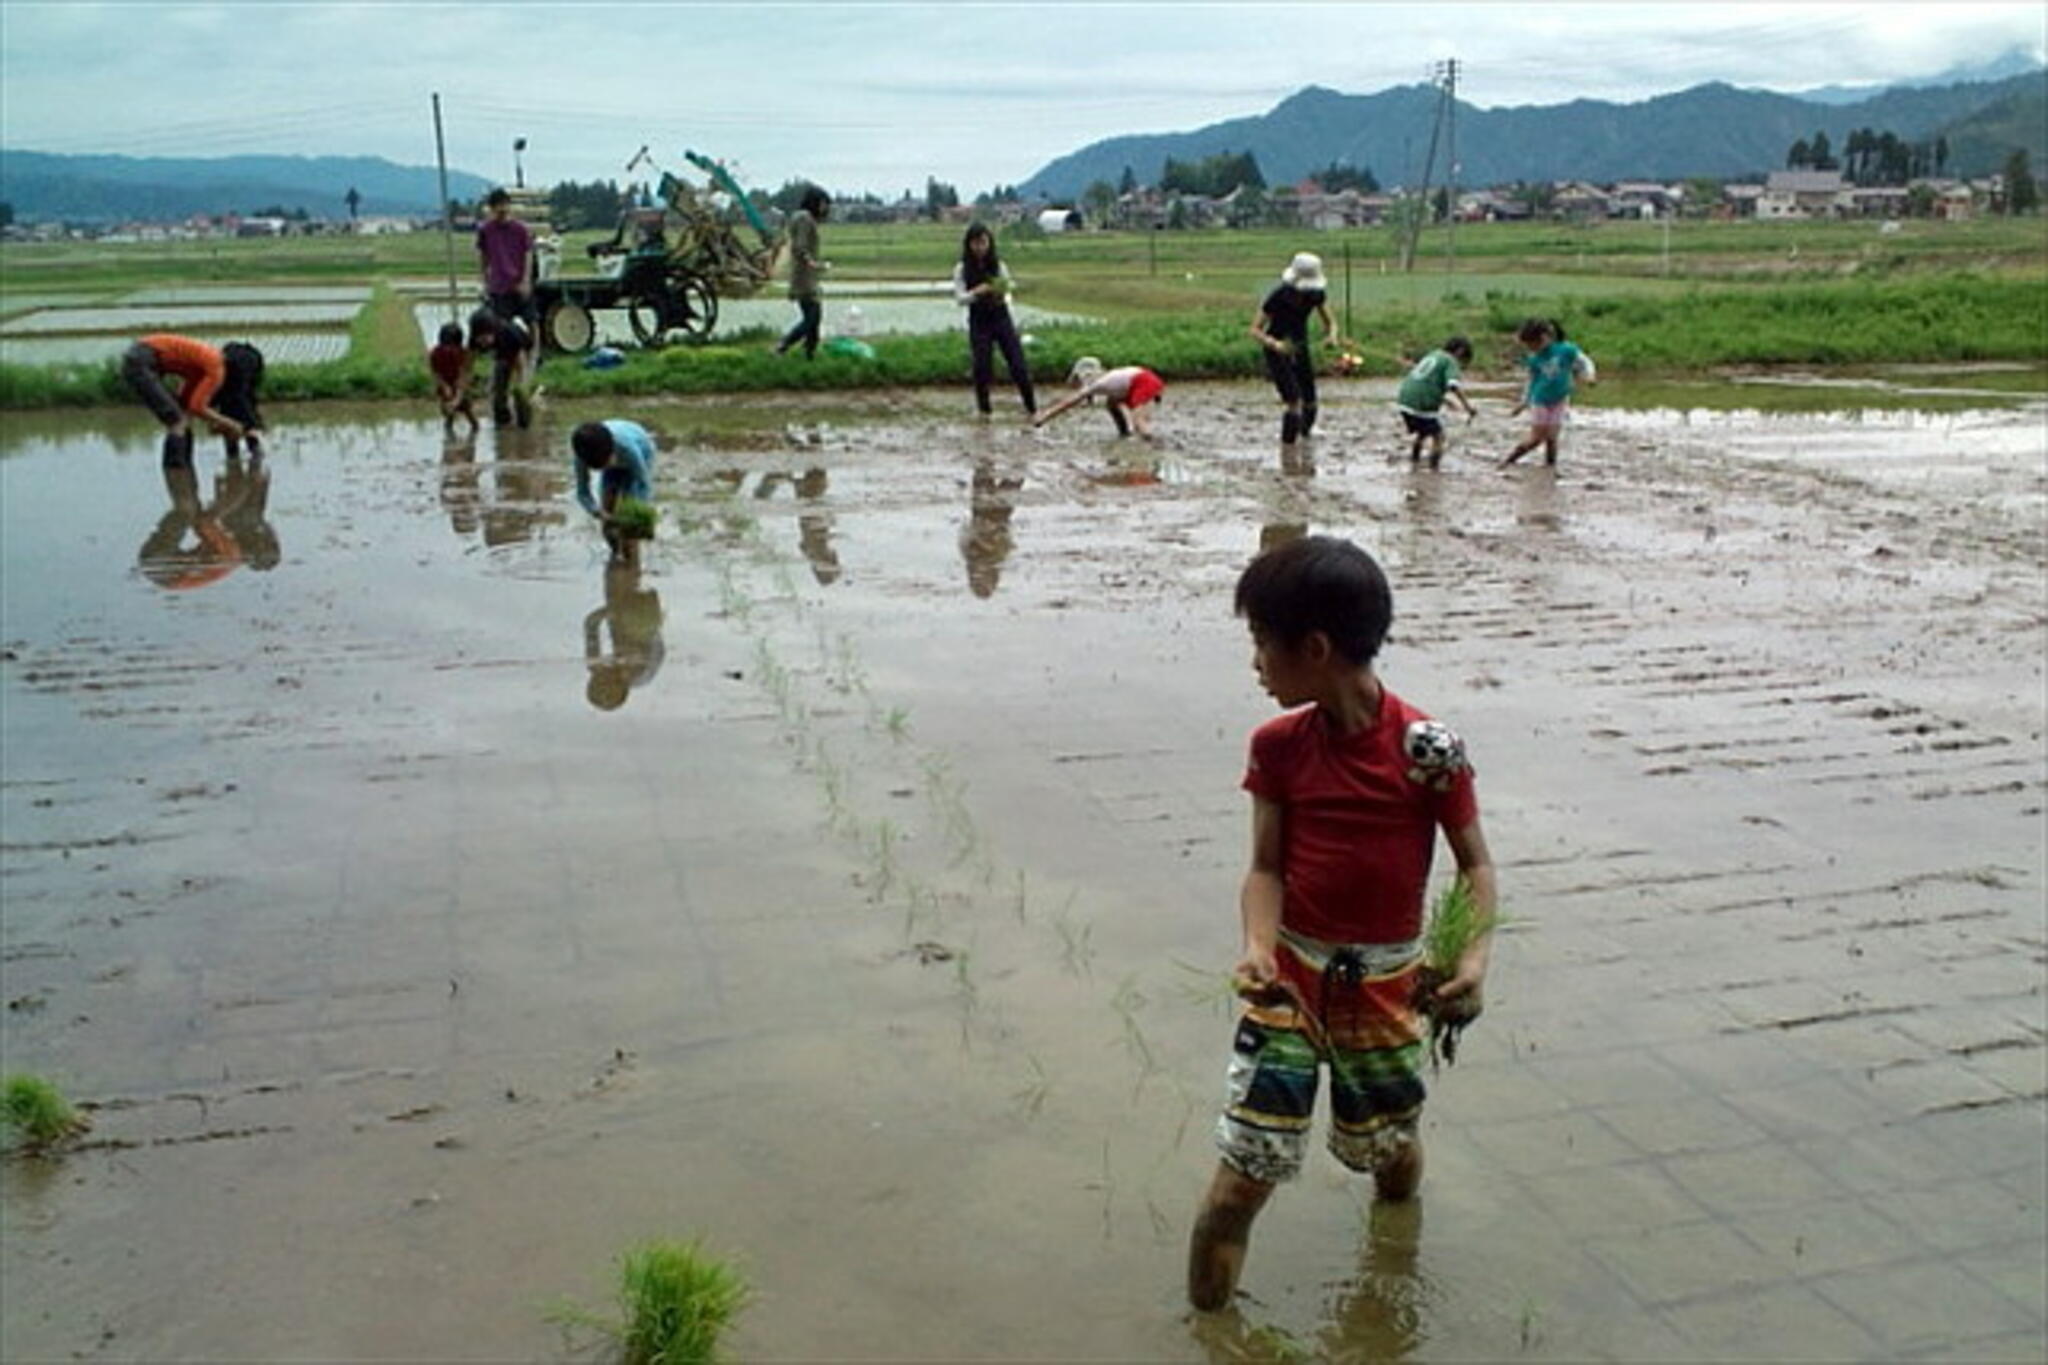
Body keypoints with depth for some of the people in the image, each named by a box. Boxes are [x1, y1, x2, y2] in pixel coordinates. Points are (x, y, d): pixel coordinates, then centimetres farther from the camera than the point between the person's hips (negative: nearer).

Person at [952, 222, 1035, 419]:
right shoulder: (962, 270, -3)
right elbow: (959, 299, -6)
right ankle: (984, 411, 13)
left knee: (1018, 364, -3)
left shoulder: (998, 265, 1)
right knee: (982, 367, -3)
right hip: (979, 323, -1)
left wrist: (1003, 297, -17)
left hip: (1001, 318, 1)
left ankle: (1032, 409, 5)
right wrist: (976, 292, -25)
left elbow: (1007, 290, 6)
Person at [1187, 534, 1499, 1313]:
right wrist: (1258, 947, -23)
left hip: (1385, 984, -1)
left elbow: (1474, 862, -4)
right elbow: (1267, 867, -5)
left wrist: (1474, 955, -20)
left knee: (1391, 1153, 20)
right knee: (1241, 1183, -5)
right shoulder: (1279, 746, -6)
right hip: (1291, 977, 1)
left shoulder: (1426, 750, -14)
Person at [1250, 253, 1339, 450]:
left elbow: (1330, 322, 1)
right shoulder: (1279, 296, -25)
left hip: (1300, 349, 5)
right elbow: (1255, 330, -22)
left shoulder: (1316, 294, -11)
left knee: (1310, 404, 5)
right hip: (1277, 353, -5)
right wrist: (1275, 344, -41)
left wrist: (1331, 335, -23)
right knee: (1294, 403, -18)